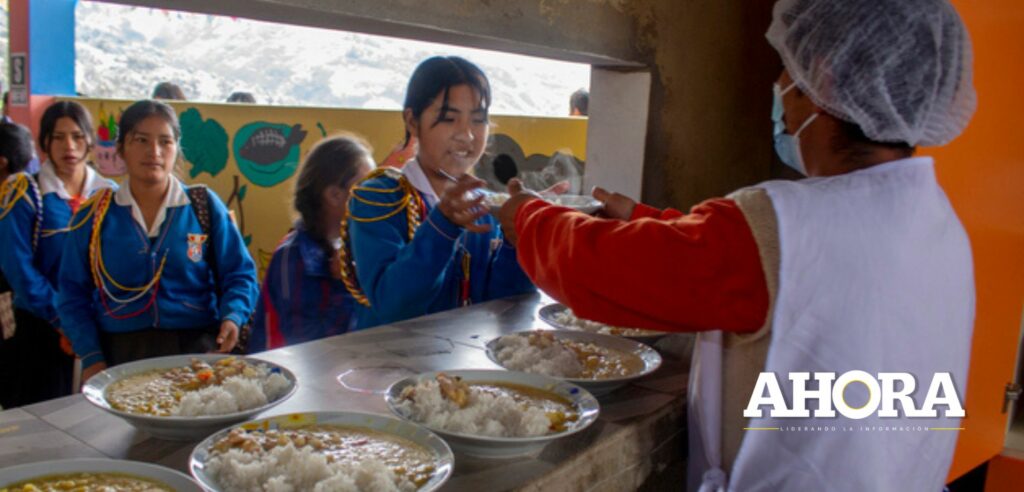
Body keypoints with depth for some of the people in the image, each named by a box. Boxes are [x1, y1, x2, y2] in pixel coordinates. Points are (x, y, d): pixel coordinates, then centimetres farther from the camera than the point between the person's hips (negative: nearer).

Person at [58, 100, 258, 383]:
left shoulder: (205, 207, 2)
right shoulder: (94, 215, 4)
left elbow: (238, 274, 3)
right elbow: (74, 295, 6)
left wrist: (232, 316, -16)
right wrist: (91, 357, -5)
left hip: (197, 351, 0)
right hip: (118, 356, 1)